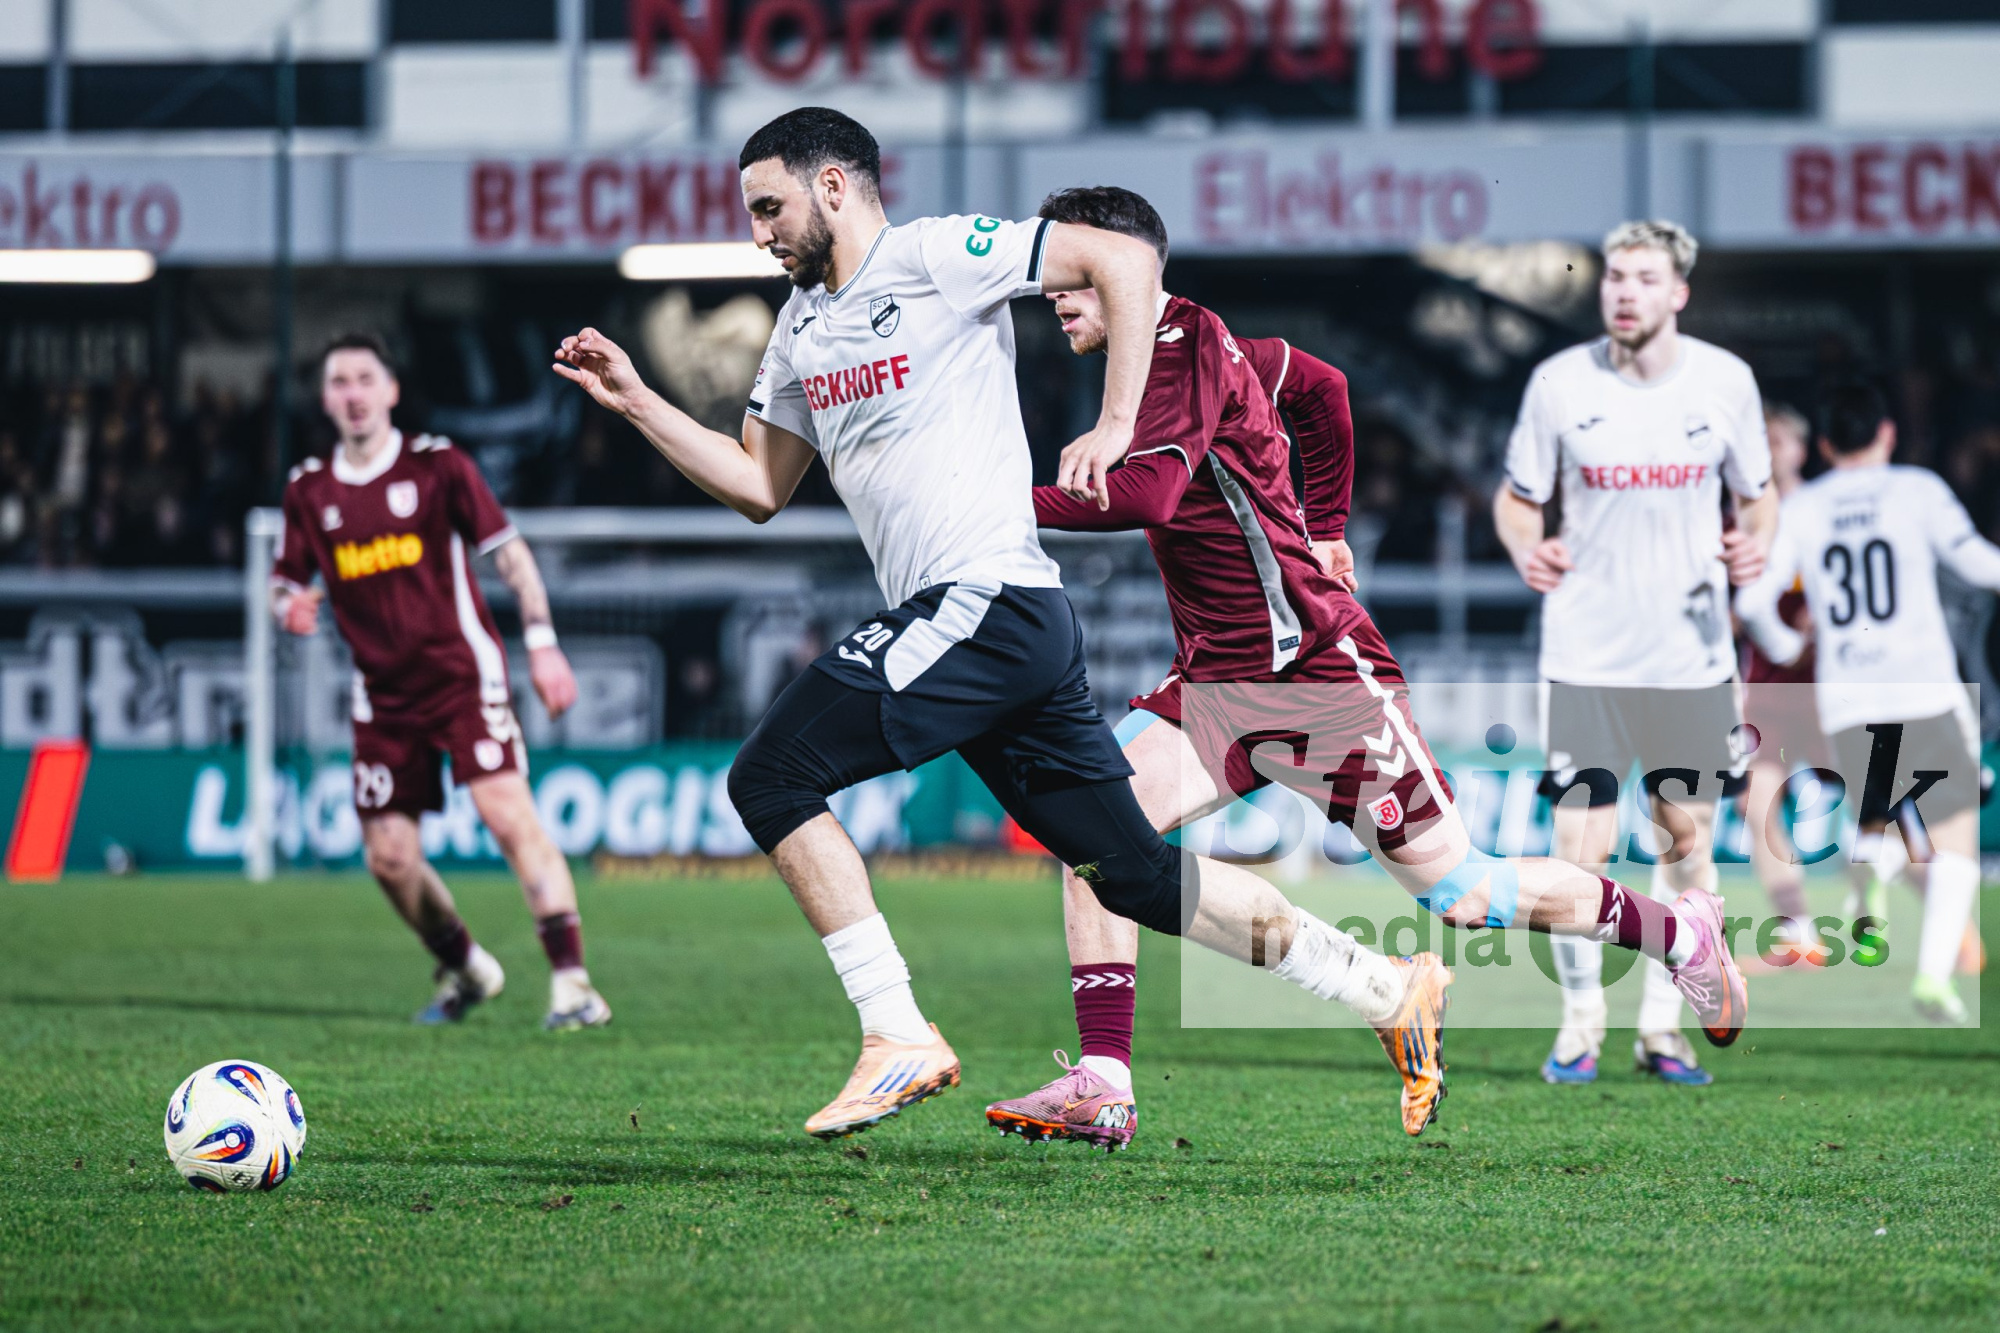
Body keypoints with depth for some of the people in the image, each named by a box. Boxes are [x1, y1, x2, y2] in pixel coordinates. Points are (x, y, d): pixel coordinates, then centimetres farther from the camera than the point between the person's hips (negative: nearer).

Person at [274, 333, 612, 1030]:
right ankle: (464, 969, 27)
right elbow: (286, 586, 14)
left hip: (462, 672, -4)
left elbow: (510, 552, 0)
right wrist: (291, 606, -11)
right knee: (389, 856, 1)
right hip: (384, 695, 4)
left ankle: (571, 981, -23)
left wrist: (542, 642, -9)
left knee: (508, 812, -21)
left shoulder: (437, 465, -2)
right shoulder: (309, 490, 8)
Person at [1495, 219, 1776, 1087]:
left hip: (1693, 656, 2)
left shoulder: (1726, 381, -1)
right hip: (1587, 656, -2)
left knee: (1689, 838, 5)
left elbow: (1758, 493, 12)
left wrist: (1754, 544, -8)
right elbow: (1517, 497, 6)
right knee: (1580, 847, -6)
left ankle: (1662, 1025, 17)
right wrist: (1526, 547, -15)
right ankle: (1580, 1020, 11)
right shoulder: (1559, 383, -5)